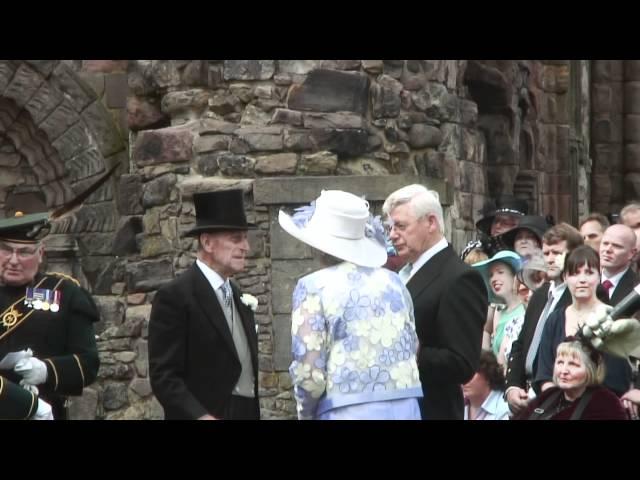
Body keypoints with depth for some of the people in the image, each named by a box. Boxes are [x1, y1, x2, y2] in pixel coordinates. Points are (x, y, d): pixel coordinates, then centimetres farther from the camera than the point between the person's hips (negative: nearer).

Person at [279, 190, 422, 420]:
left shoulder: (314, 287, -5)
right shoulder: (392, 281, 10)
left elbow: (309, 372, -10)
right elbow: (412, 348, 11)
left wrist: (306, 414, 7)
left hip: (348, 413, -5)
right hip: (405, 409, 5)